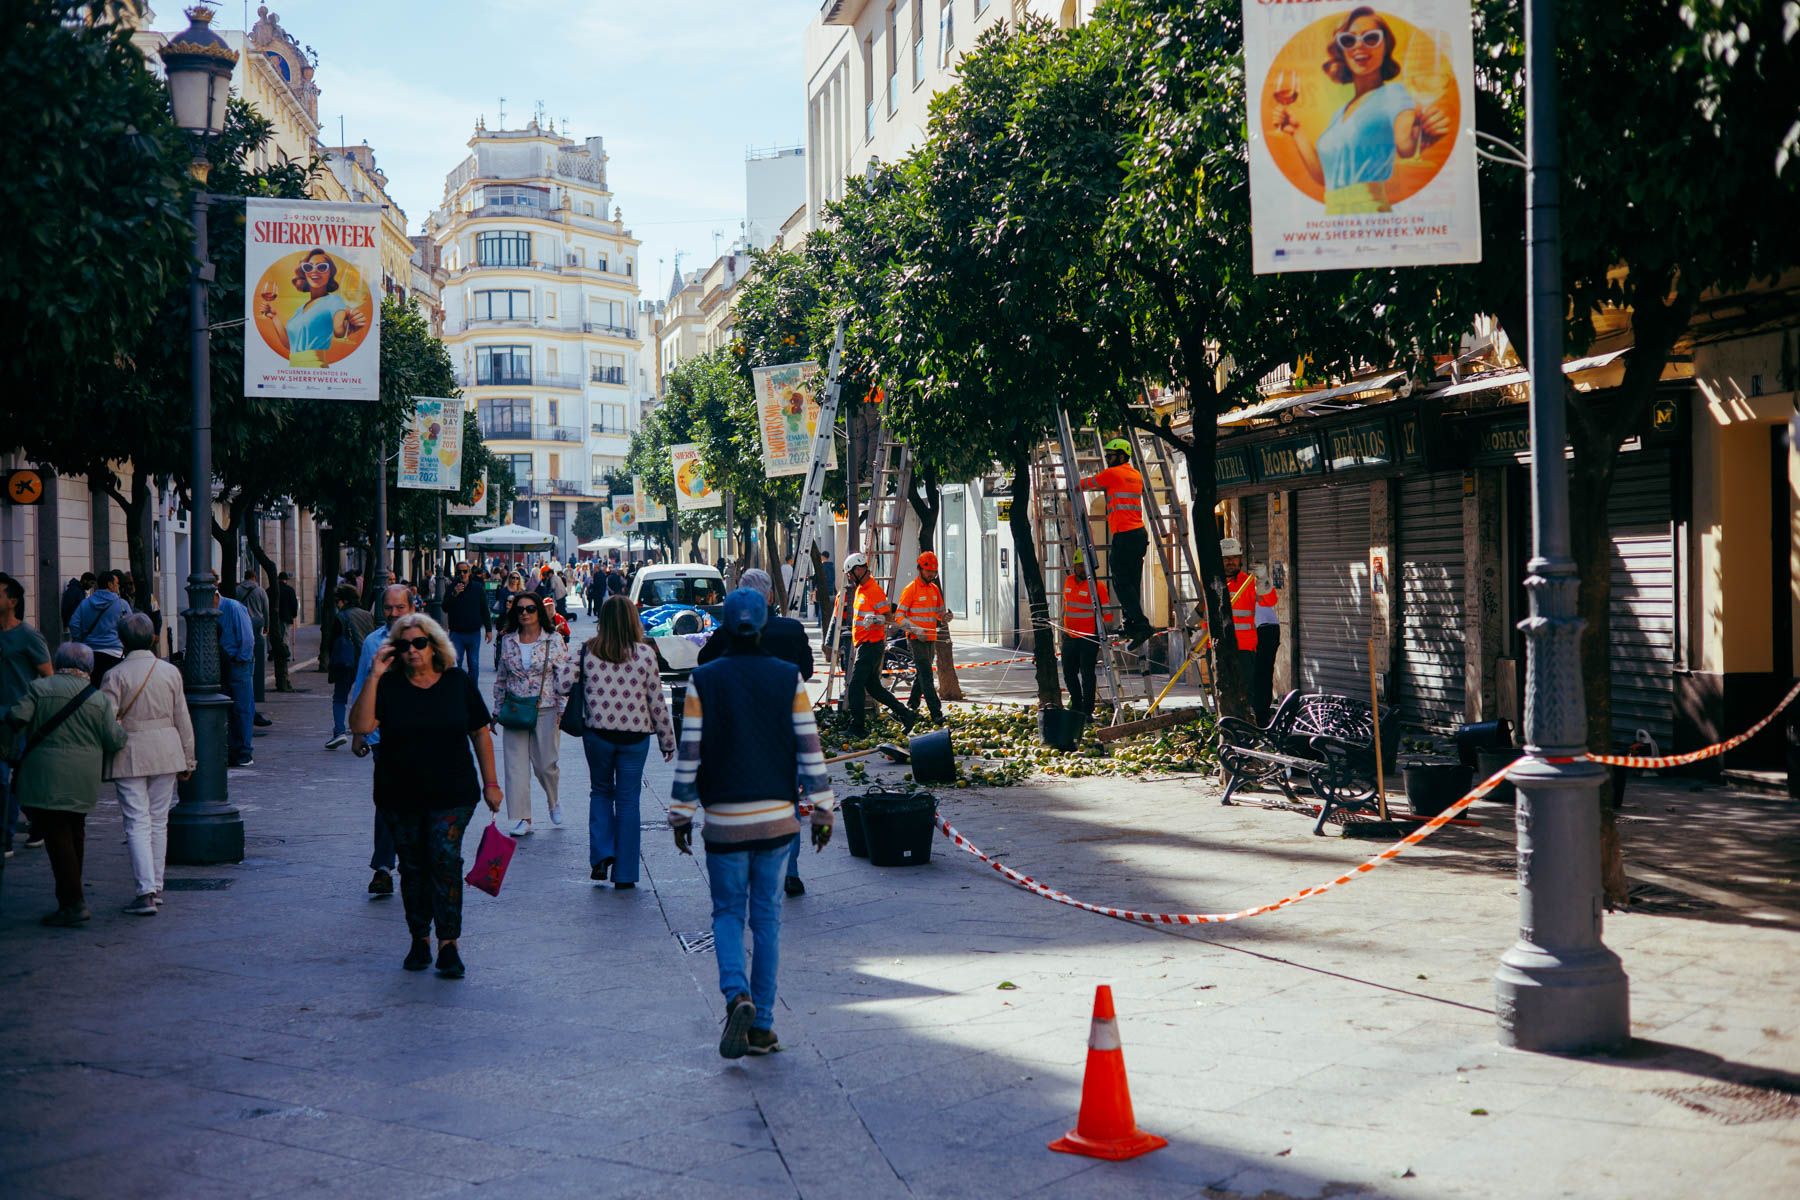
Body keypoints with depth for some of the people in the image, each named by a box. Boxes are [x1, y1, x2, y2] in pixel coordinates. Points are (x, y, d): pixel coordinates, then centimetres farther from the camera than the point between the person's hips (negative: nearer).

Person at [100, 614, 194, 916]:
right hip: (166, 752, 3)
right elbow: (183, 721, 6)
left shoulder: (115, 675, -8)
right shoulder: (170, 672, 2)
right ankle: (156, 888, 19)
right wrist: (188, 759, 14)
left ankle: (146, 892, -12)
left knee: (137, 823, -3)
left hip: (129, 755, -3)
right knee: (159, 821, 13)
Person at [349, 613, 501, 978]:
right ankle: (419, 939, 22)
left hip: (451, 796, -1)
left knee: (445, 860, -13)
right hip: (400, 796, 1)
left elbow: (480, 733, 7)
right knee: (413, 867, 9)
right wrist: (373, 678, -20)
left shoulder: (458, 682, 2)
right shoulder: (388, 686, -1)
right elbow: (362, 726, -16)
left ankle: (448, 943, -10)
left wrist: (491, 782, 5)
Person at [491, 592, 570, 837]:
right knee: (515, 766, -2)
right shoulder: (508, 641, 7)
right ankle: (521, 819, 3)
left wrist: (563, 711, -6)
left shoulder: (553, 641, -2)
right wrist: (497, 712, 13)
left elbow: (564, 676, -1)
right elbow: (501, 678, 14)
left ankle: (553, 800, 33)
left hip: (545, 710, -2)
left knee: (545, 764, 1)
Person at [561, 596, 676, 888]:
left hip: (597, 734, 1)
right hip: (635, 736, -1)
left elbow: (563, 685, -7)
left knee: (601, 791, 21)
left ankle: (601, 856, 6)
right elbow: (656, 701, -2)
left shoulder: (587, 652, -5)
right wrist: (667, 740, 7)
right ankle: (625, 873, 10)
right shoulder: (645, 654, -6)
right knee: (628, 800, 8)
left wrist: (566, 662, 14)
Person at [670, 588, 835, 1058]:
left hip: (724, 820, -1)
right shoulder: (789, 678, -2)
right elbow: (809, 747, -1)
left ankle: (737, 995, -15)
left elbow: (689, 754, -4)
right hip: (777, 818, 1)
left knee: (728, 913, 11)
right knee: (767, 916, 10)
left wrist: (681, 813, 4)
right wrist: (822, 808, 6)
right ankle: (761, 1025, 10)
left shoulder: (703, 681, -5)